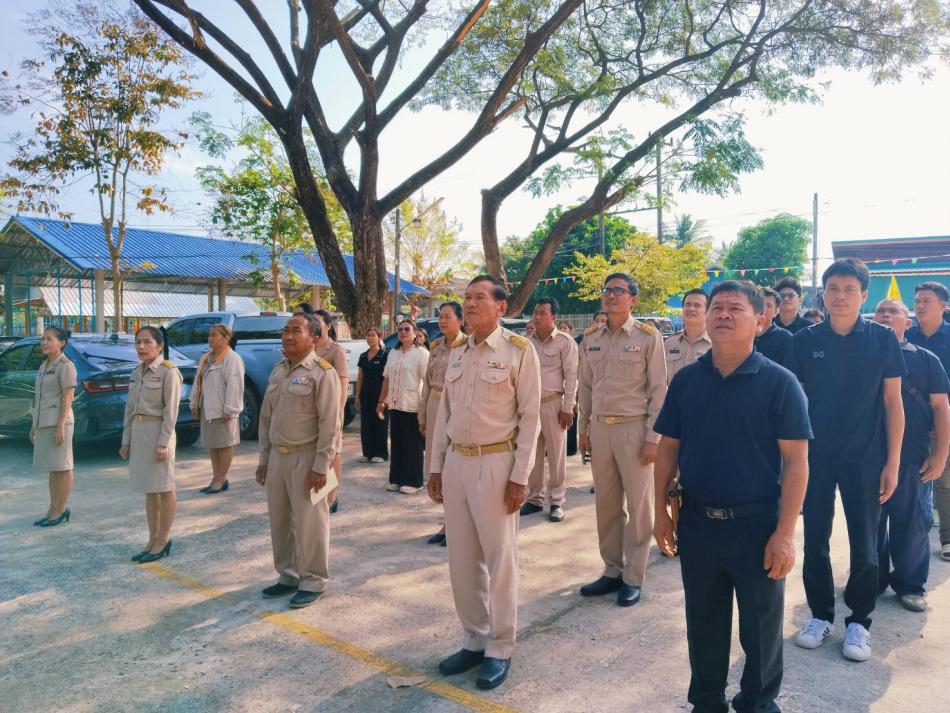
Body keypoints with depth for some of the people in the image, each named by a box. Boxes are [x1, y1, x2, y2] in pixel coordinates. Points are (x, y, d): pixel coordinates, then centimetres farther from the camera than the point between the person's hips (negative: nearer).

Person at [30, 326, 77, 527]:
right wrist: (34, 426, 17)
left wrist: (60, 426, -19)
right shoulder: (44, 366, 16)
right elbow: (39, 398, 18)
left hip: (58, 422, -9)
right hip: (43, 424, 9)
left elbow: (68, 398, -14)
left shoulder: (65, 366, -9)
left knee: (62, 467, -2)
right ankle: (53, 509, 20)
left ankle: (61, 509, 5)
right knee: (51, 468, 13)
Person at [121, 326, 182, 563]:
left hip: (158, 431, -7)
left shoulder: (169, 371, -10)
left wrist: (163, 442, -18)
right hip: (138, 432, 7)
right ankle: (153, 540, 21)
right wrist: (126, 440, 12)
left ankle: (163, 540, 11)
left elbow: (171, 411, -14)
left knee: (164, 488, 2)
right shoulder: (137, 372, 12)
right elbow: (130, 408, 14)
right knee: (149, 489, 12)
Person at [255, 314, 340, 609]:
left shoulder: (322, 373, -11)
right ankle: (288, 575, 31)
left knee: (309, 523, 2)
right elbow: (266, 418, 15)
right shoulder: (277, 371, 12)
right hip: (278, 456, 7)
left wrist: (321, 466, -17)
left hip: (306, 457, -7)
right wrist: (263, 459, 13)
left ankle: (313, 581, 17)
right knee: (279, 522, 15)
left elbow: (329, 424, -15)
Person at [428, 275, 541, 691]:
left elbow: (530, 416, -8)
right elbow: (444, 412, 14)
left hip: (495, 463, -6)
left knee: (500, 558, 5)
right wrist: (436, 466, 11)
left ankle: (500, 648, 21)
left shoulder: (519, 351, -7)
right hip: (456, 462, 6)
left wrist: (519, 476, -12)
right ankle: (474, 640, 30)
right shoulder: (456, 353, 11)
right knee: (462, 558, 13)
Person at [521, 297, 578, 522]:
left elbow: (571, 376, -7)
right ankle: (534, 499, 23)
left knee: (556, 454, 4)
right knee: (532, 454, 11)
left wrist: (568, 408, -10)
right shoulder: (527, 341, 7)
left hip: (553, 404, -4)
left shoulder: (565, 341, -6)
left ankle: (557, 501, 16)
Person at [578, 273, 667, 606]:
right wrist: (583, 428, 13)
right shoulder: (590, 338, 7)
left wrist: (652, 437, -10)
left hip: (634, 429, -4)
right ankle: (612, 571, 27)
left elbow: (659, 390, -7)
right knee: (606, 504, 12)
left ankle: (633, 578, 18)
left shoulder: (647, 337, -6)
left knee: (638, 506, 5)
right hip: (600, 428, 5)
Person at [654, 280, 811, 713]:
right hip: (697, 521, 3)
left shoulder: (779, 383, -9)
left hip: (757, 523, -3)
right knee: (703, 623, 17)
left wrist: (785, 532, -15)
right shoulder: (686, 380, 2)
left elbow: (796, 461, -11)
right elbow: (668, 449, 6)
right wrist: (661, 512, 4)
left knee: (761, 626, 14)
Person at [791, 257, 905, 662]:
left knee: (864, 545, 8)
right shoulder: (804, 341, -1)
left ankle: (859, 621, 25)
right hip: (815, 455, 1)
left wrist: (893, 461, -4)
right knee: (815, 541, 9)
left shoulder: (883, 340, -3)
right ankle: (820, 614, 26)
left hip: (865, 458, -1)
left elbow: (892, 402, 0)